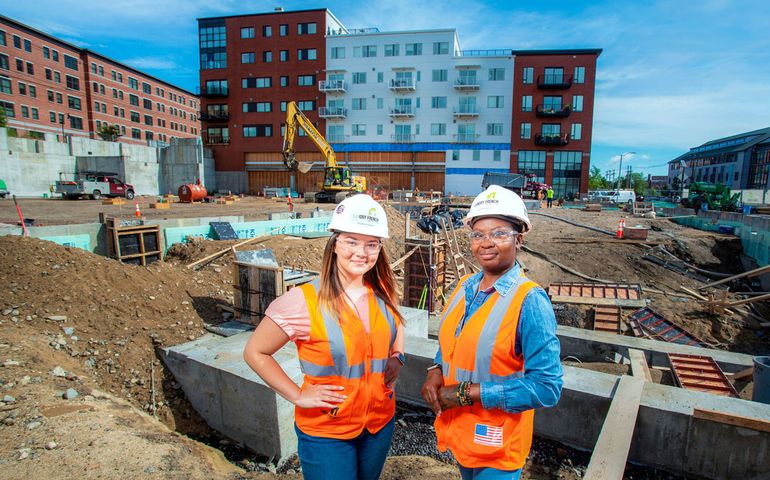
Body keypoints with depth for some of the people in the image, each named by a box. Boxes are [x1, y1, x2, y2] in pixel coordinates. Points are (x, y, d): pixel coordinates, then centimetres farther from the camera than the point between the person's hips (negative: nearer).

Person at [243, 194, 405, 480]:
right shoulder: (303, 300, -21)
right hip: (326, 432, -5)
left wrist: (397, 357, -1)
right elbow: (255, 353, -12)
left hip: (381, 422, 5)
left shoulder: (383, 293, -6)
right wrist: (298, 396, -15)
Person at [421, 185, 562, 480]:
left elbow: (546, 387, -24)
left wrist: (467, 392, -23)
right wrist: (436, 370, -8)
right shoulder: (465, 287, -3)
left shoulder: (530, 301, -22)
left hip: (496, 447, -6)